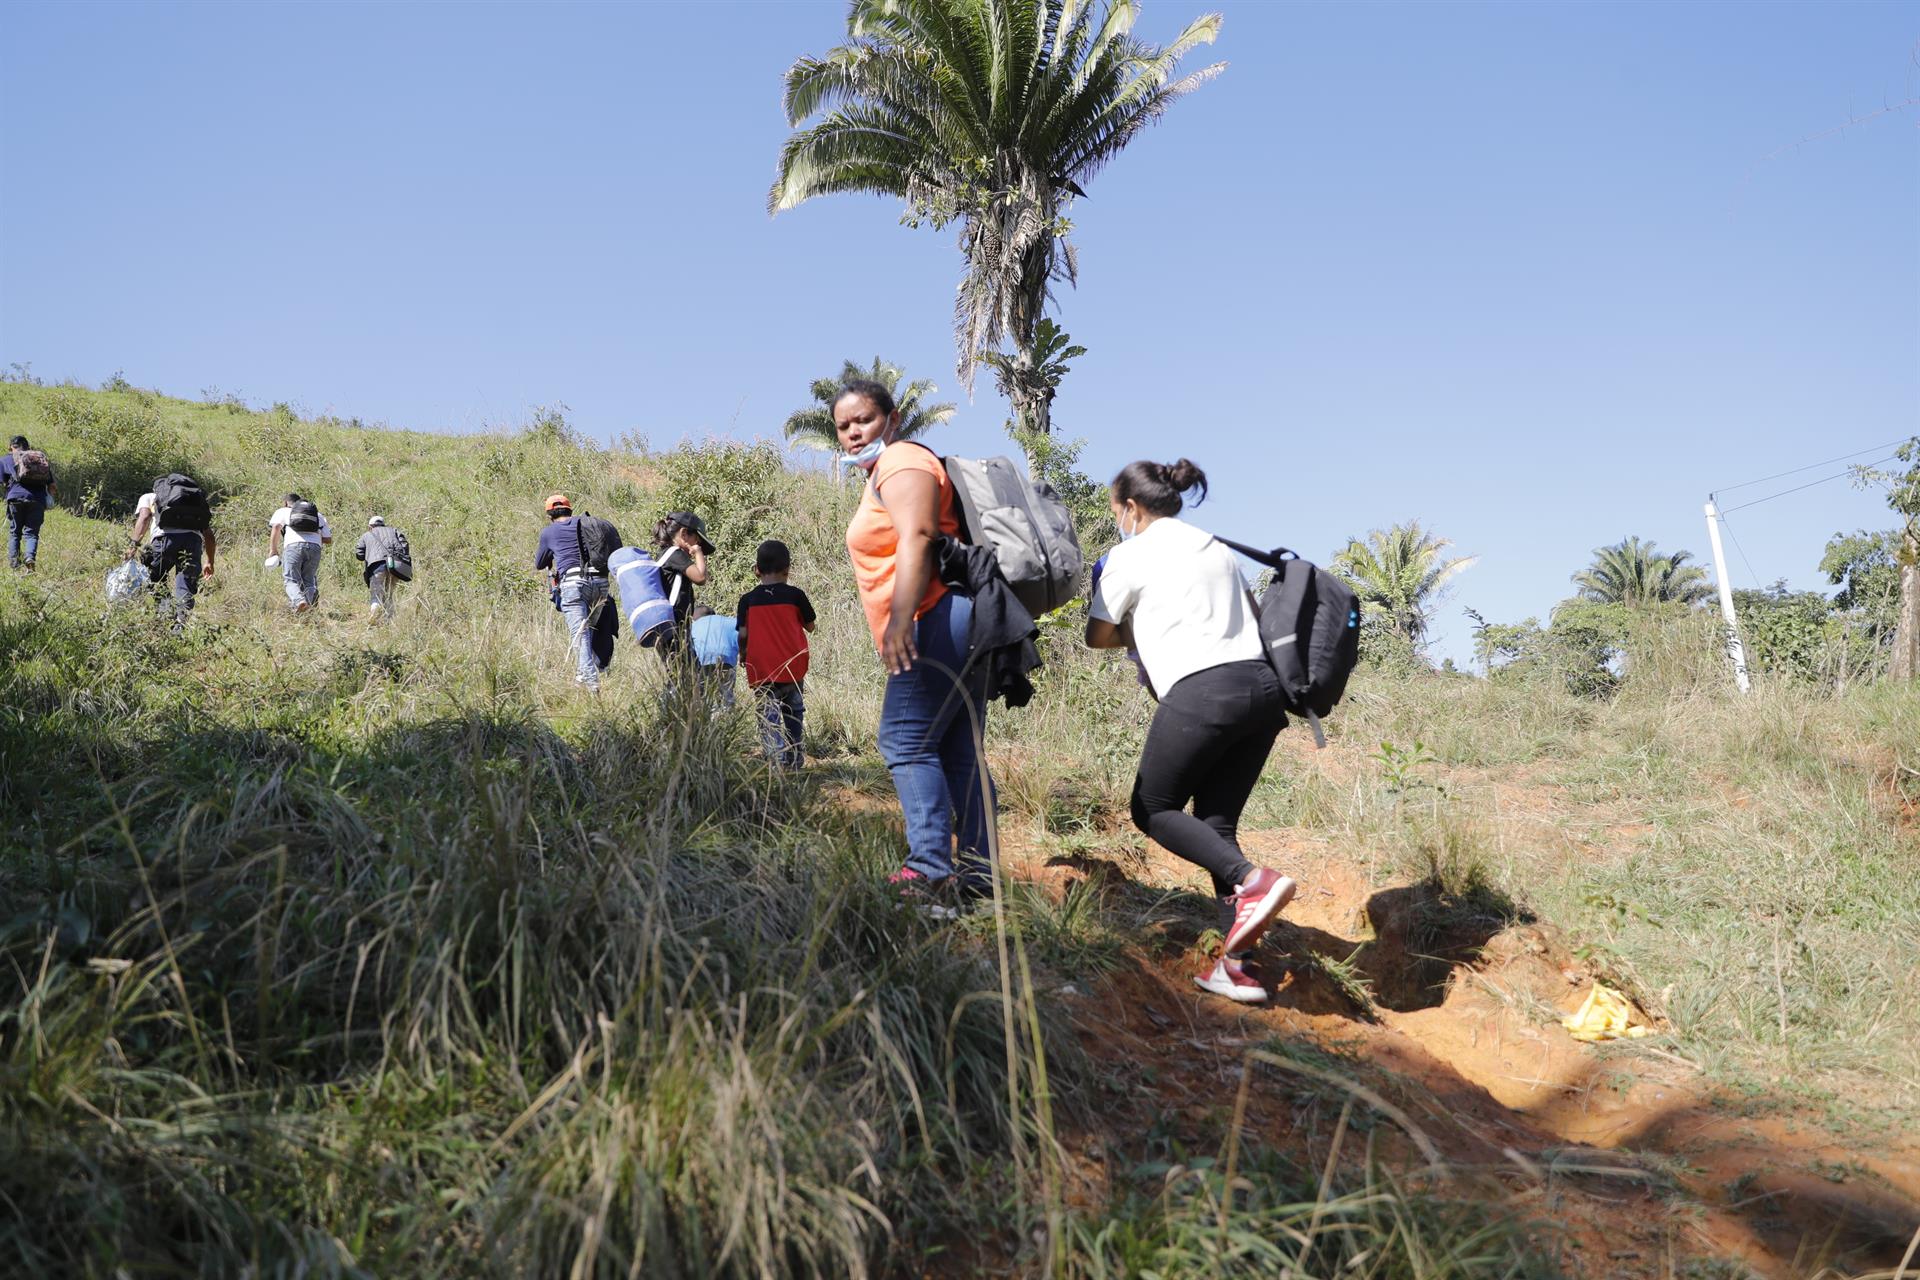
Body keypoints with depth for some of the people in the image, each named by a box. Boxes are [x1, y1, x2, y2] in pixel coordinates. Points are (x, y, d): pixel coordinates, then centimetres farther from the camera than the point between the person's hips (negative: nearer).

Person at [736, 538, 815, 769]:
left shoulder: (748, 600, -3)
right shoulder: (795, 595, -3)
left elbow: (743, 634, -3)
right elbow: (810, 627, 7)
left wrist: (743, 654, 16)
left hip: (762, 671, -1)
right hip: (794, 668, 2)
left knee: (769, 718, -1)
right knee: (794, 713, 19)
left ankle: (778, 760, -17)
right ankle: (794, 759, 25)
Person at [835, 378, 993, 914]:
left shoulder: (901, 462, -5)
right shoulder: (882, 472, 27)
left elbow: (916, 539, -21)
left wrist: (899, 619, -31)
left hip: (937, 622, -11)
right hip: (959, 627, 11)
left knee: (906, 742, -14)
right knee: (959, 752, 8)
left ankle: (931, 872, -18)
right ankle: (977, 875, 10)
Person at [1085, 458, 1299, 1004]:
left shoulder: (1130, 554, 4)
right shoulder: (1216, 547, 24)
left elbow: (1097, 636, 12)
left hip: (1200, 690, -7)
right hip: (1262, 684, 7)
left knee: (1152, 809, 10)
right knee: (1216, 821, 11)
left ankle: (1251, 880, -14)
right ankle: (1234, 966, 2)